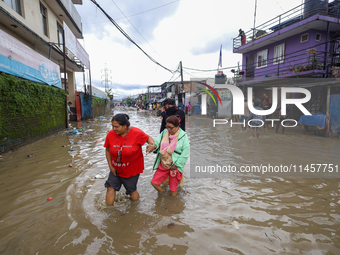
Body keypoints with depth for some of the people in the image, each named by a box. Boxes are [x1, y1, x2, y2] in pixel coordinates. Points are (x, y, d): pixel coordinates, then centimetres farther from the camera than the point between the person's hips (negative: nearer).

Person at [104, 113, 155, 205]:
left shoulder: (136, 133, -22)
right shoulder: (110, 134, -14)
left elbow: (148, 138, -4)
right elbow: (108, 150, 1)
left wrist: (152, 144, -27)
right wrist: (110, 166, -2)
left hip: (132, 169, -2)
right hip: (116, 169, 3)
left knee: (132, 190, 14)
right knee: (110, 187, 4)